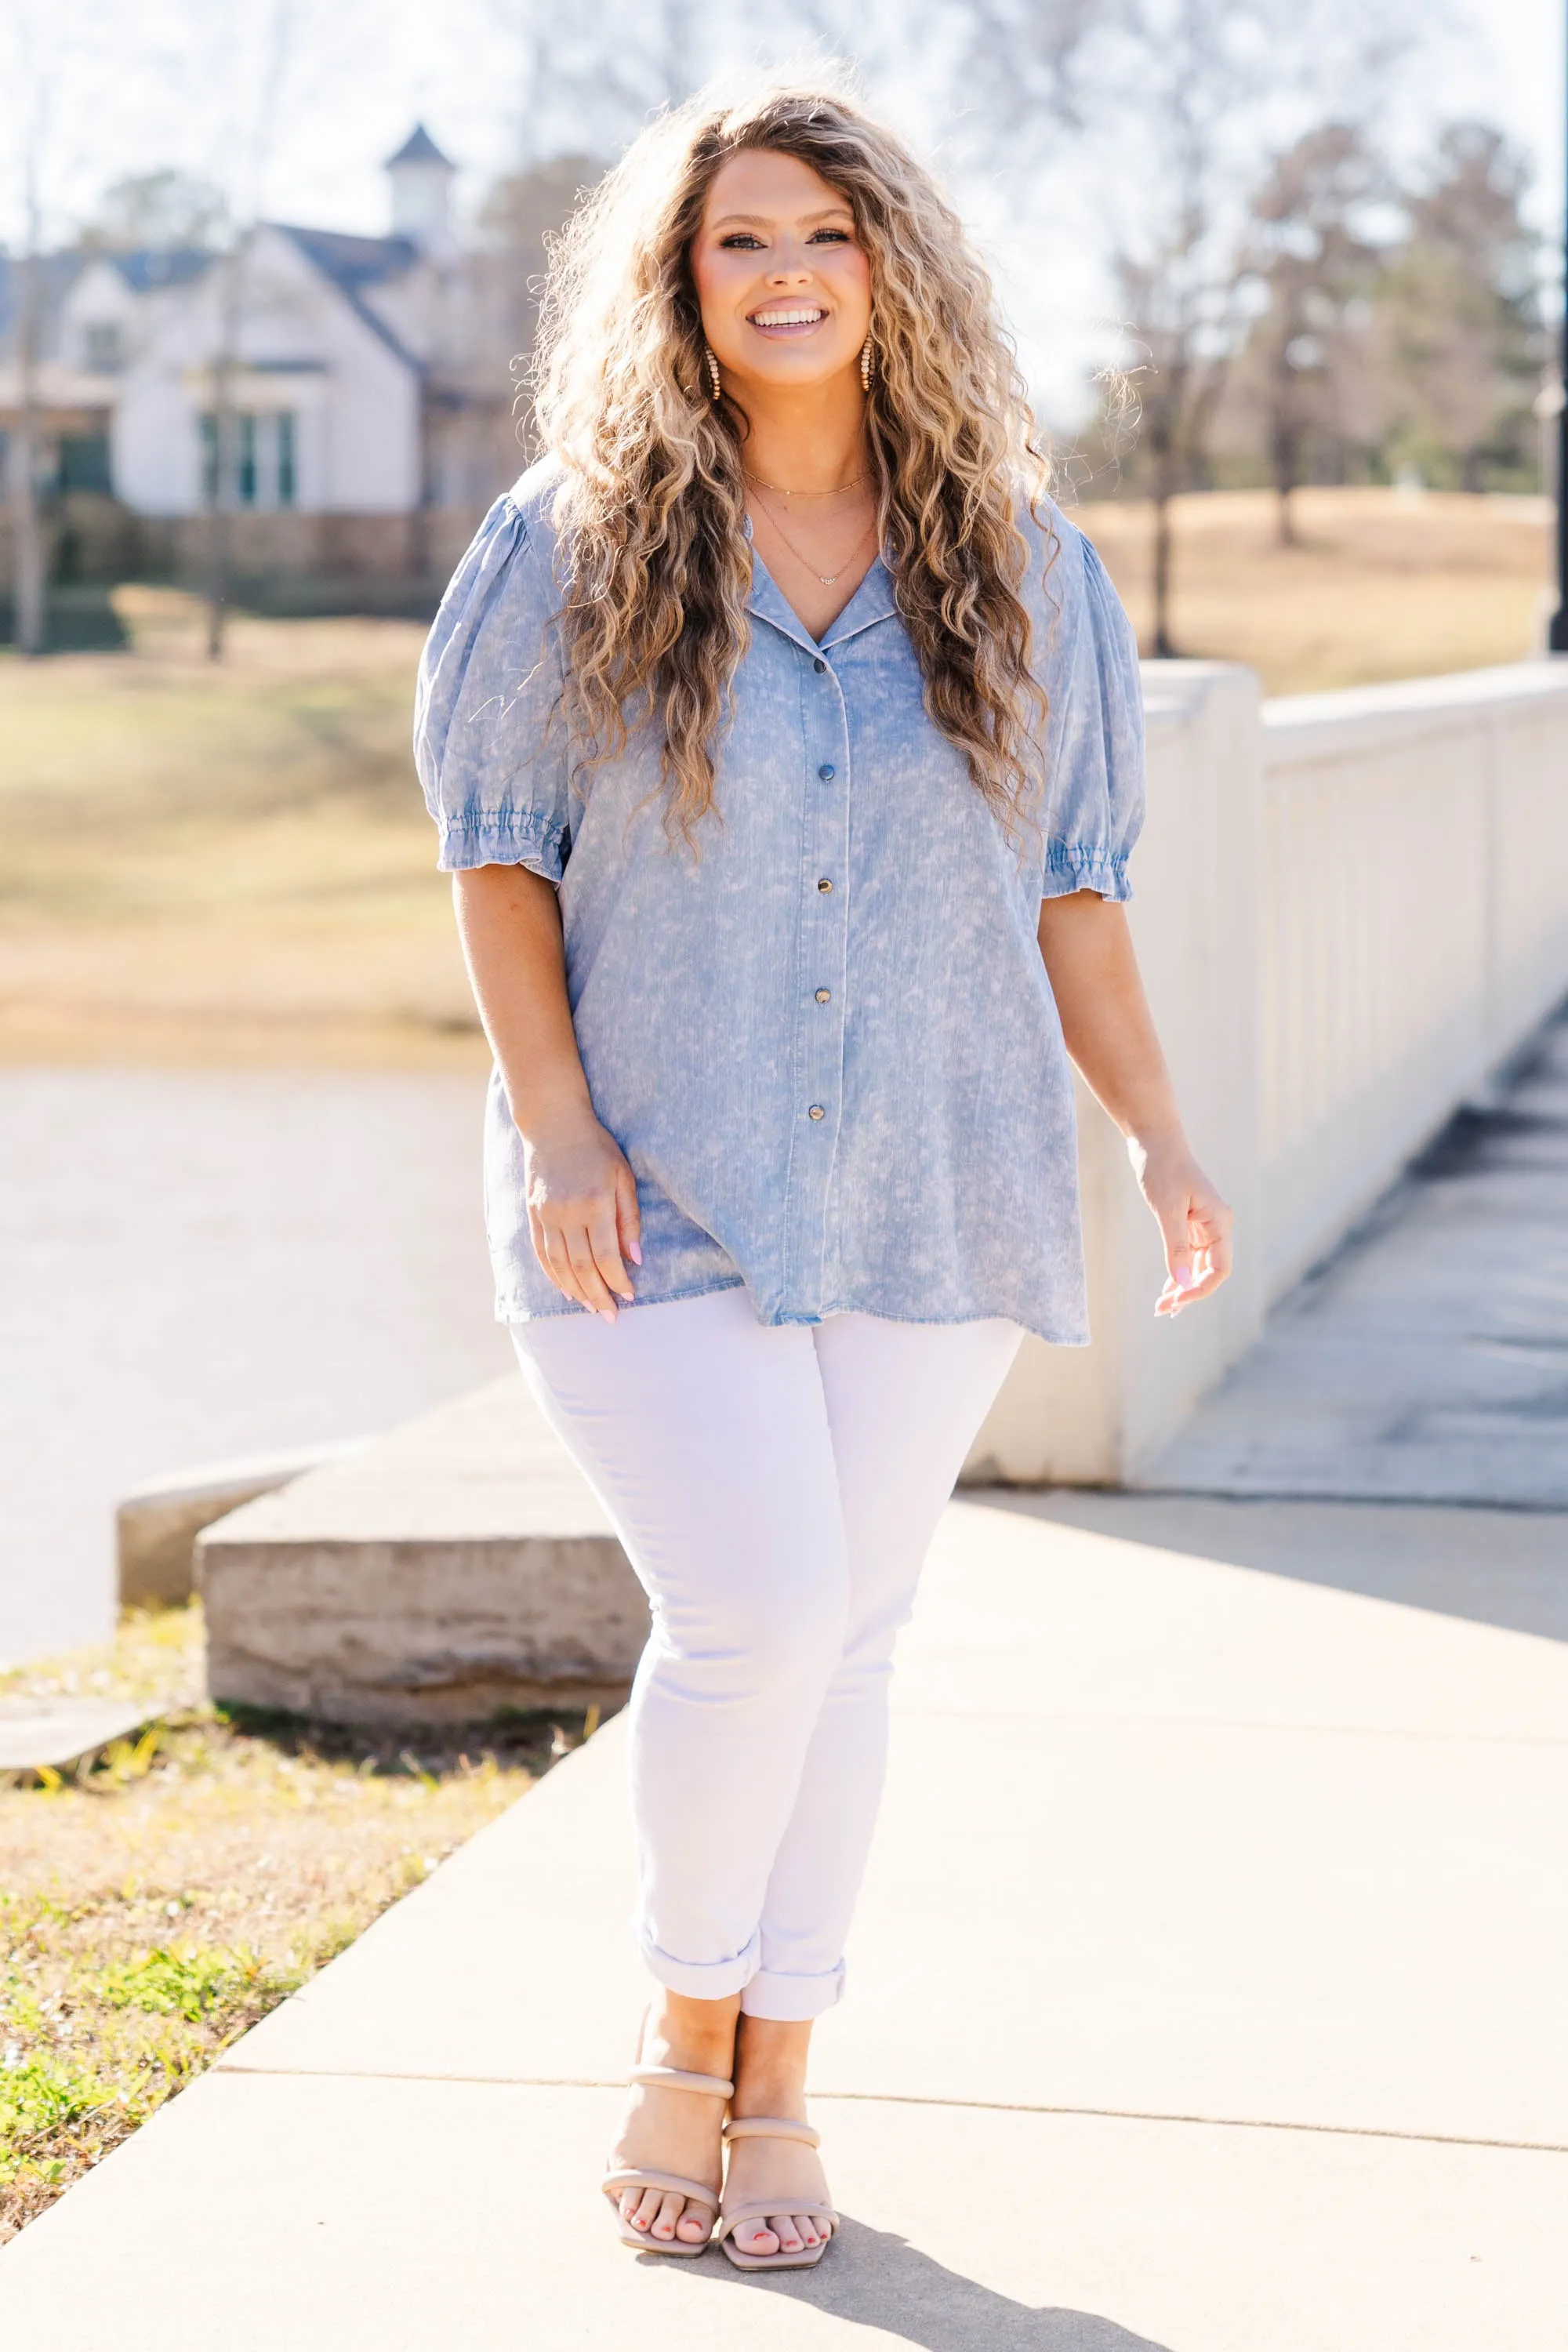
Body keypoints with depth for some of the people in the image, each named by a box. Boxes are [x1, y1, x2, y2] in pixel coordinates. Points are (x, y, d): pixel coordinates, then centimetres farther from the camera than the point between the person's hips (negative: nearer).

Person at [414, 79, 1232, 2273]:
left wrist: (1160, 1136, 3)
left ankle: (776, 2083, 21)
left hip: (933, 1195, 3)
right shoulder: (574, 550, -1)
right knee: (754, 1615, -14)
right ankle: (682, 2029, 11)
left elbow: (1067, 884, 10)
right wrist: (555, 1122, -8)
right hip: (661, 1195, -2)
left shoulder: (1019, 568, 6)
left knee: (846, 1630, 6)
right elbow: (498, 848, 2)